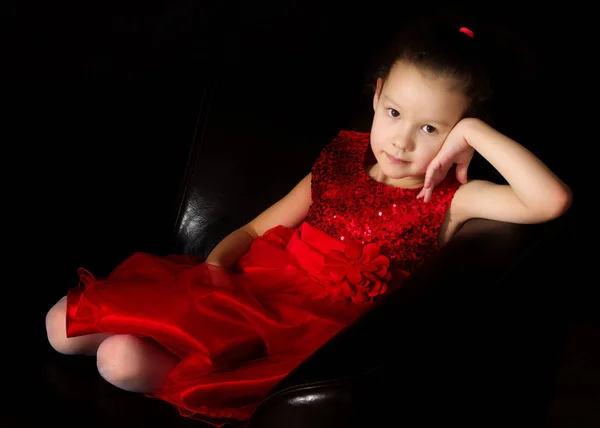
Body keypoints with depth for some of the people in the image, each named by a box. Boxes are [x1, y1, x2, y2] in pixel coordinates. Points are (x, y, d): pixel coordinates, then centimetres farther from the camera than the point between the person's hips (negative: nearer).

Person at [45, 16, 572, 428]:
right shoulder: (343, 161, 11)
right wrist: (217, 262, -7)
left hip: (301, 332, -5)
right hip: (246, 287, 6)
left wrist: (473, 132, -15)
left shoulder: (447, 198, -3)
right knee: (66, 326, -7)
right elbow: (258, 229, 14)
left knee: (127, 361, -23)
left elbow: (552, 200, -20)